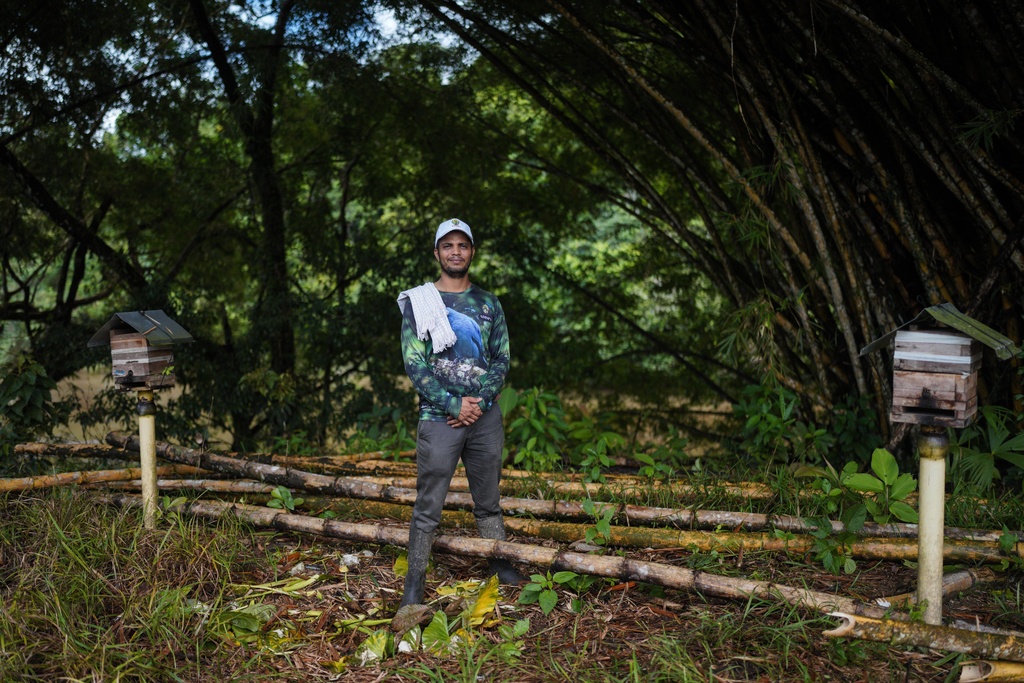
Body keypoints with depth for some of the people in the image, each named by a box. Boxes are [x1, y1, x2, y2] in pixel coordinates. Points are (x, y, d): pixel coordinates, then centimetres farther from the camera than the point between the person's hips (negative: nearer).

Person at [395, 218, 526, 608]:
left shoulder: (488, 304, 10)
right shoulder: (417, 301, -1)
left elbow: (502, 358, 7)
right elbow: (414, 364, -7)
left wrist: (481, 402, -9)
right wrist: (455, 405, -14)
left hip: (485, 416, 3)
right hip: (438, 417, -3)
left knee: (489, 503, 15)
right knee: (428, 508, 0)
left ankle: (502, 569, 27)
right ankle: (414, 584, 9)